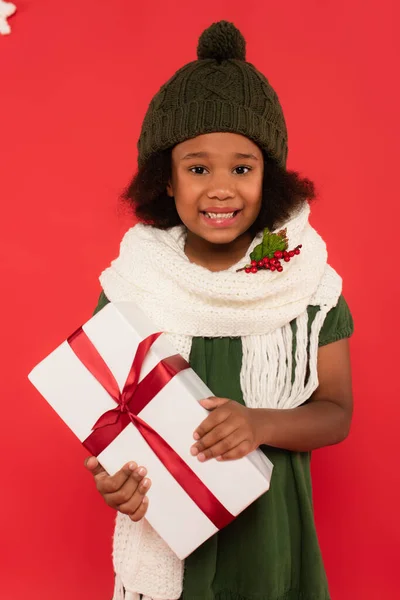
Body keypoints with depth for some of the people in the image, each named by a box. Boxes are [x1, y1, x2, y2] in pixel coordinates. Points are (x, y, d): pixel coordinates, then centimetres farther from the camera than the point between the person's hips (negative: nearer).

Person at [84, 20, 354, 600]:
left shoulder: (307, 277, -11)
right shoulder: (131, 282, -11)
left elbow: (336, 413, -6)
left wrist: (261, 424, -25)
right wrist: (113, 476, -20)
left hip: (270, 530, 0)